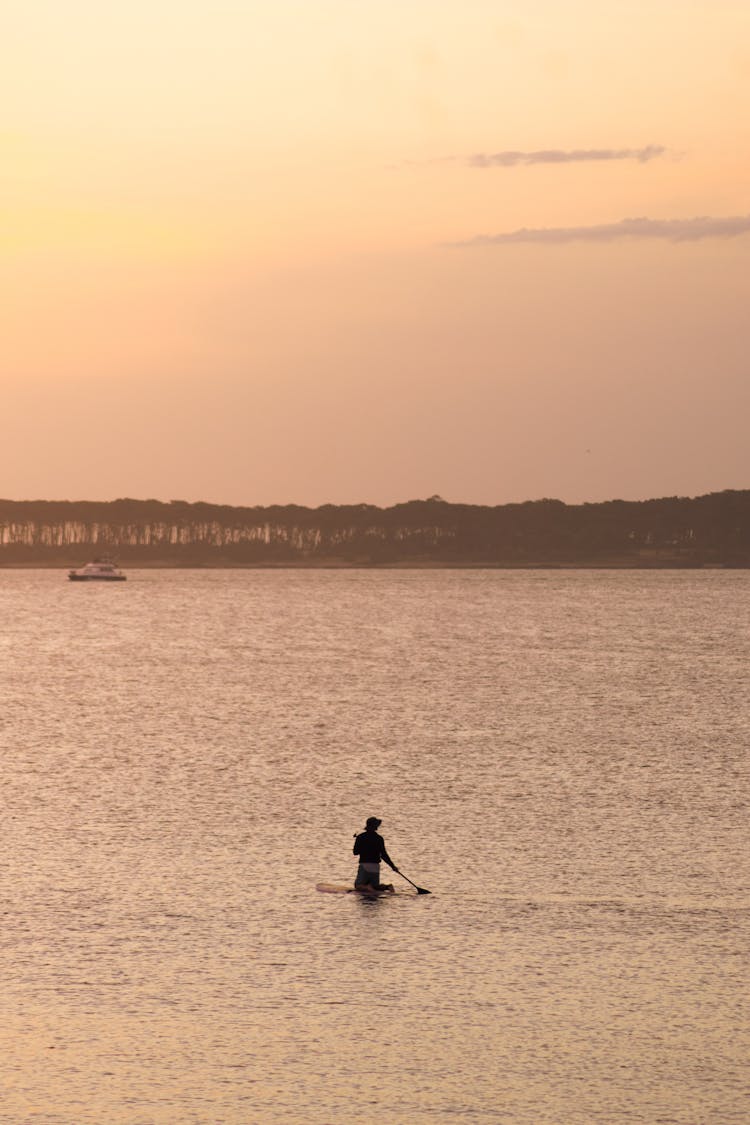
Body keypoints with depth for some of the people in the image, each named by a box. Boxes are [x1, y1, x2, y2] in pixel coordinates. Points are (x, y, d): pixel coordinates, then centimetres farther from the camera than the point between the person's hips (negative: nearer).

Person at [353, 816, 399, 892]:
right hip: (376, 867, 2)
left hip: (364, 866, -2)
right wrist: (393, 866, 7)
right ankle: (387, 886, -13)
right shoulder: (379, 839, -1)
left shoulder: (360, 837, -4)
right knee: (376, 887, 16)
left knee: (358, 886, 5)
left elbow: (355, 852, 2)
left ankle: (366, 887, -27)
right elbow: (384, 855, -2)